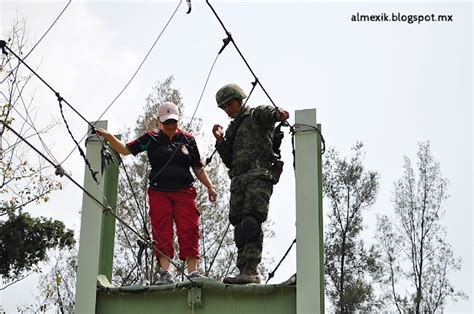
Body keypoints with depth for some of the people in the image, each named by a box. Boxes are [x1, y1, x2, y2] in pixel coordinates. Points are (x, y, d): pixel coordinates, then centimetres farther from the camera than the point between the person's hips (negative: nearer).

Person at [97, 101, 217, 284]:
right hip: (159, 193, 0)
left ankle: (192, 272, -11)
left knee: (189, 231, -9)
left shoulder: (188, 140, 13)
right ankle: (165, 272, -11)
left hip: (184, 192, 0)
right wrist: (109, 137, -6)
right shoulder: (151, 139, 11)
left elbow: (198, 168, 18)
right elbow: (126, 149, 9)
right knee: (162, 233, -8)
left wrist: (210, 187, 9)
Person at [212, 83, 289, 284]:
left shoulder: (257, 115, 11)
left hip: (259, 175, -7)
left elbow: (270, 113, -14)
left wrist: (279, 113, -38)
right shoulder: (232, 129, 30)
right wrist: (220, 141, 9)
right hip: (238, 180, 7)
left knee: (251, 221, -20)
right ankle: (247, 273, -1)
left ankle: (250, 271, -28)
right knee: (239, 224, -1)